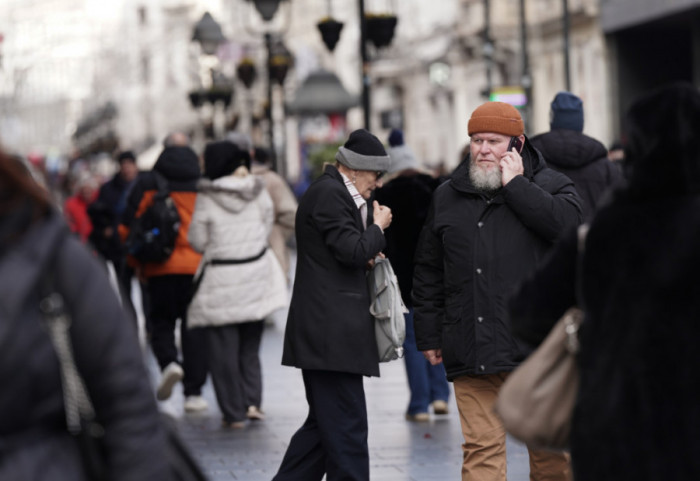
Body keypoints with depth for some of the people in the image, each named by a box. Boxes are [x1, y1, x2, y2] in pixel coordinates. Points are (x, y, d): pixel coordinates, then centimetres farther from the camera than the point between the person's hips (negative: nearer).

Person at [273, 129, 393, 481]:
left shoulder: (336, 192, 21)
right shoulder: (329, 193, -12)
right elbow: (352, 250, -20)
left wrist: (368, 255, 8)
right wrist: (378, 227, -3)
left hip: (328, 330, 11)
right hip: (331, 331, -11)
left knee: (325, 423, 14)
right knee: (346, 426, -9)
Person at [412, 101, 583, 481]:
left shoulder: (550, 186, 5)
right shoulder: (447, 197, 13)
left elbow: (566, 224, -19)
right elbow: (428, 272, 18)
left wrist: (515, 185, -12)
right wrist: (429, 335, 13)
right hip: (471, 352, 2)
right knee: (481, 448, -4)